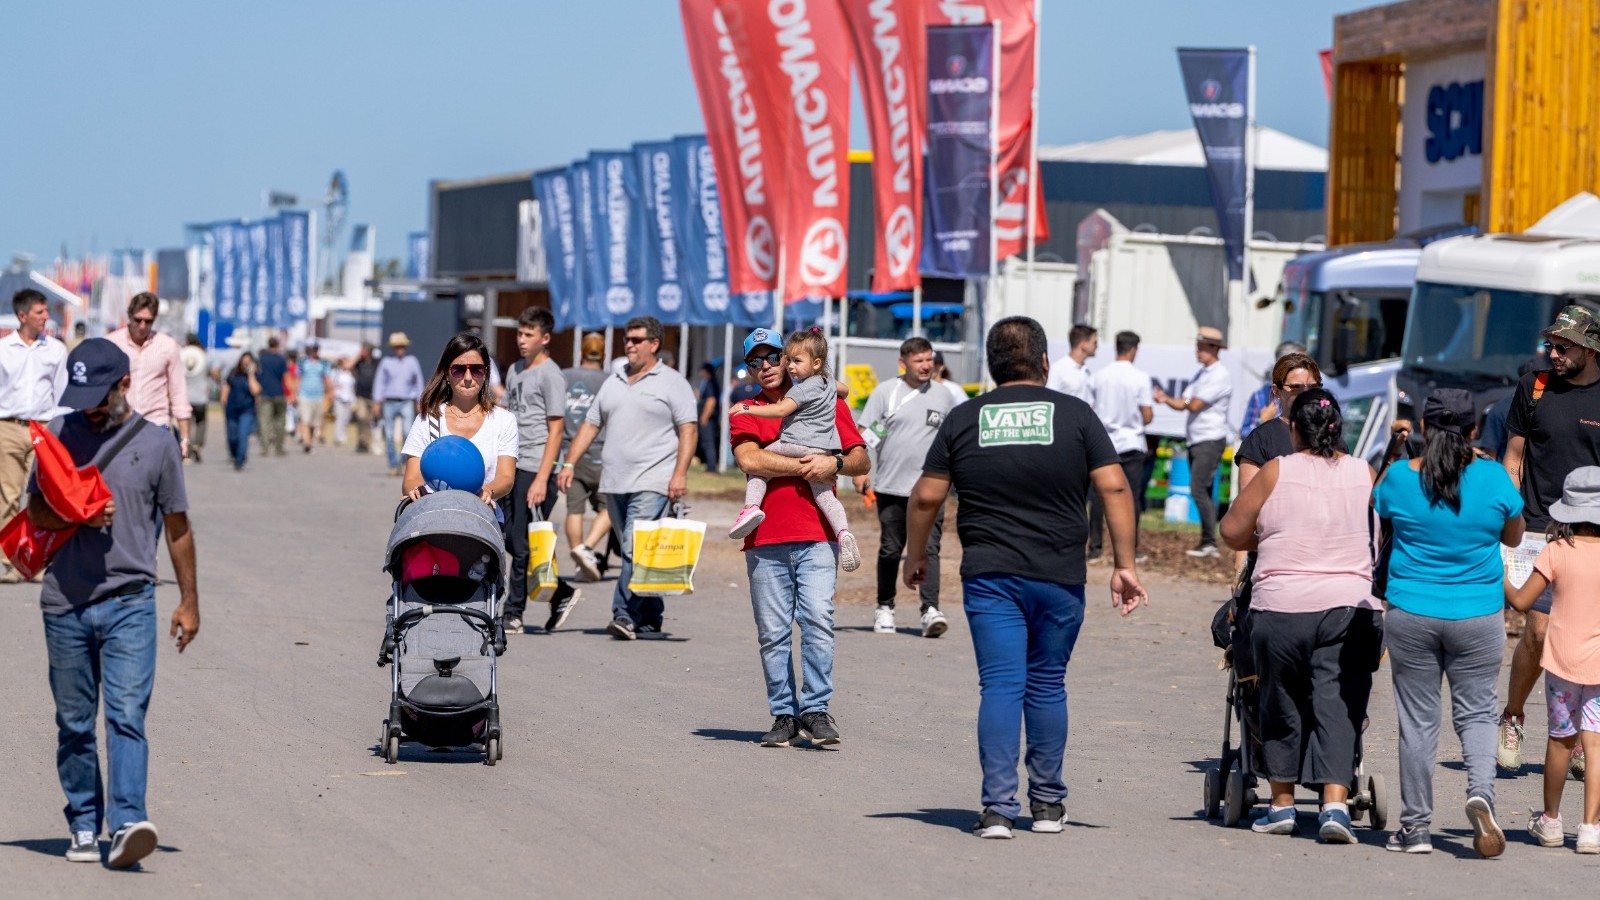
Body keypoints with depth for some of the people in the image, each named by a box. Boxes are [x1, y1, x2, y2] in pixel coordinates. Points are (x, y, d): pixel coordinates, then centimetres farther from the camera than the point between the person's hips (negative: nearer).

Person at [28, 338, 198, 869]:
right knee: (74, 724, 8)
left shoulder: (156, 445, 4)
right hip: (65, 603, 2)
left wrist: (189, 601, 11)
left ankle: (128, 824, -23)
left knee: (127, 716, -14)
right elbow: (36, 514, 7)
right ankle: (84, 827, 17)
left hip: (130, 603, -2)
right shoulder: (59, 436, 7)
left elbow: (177, 527, 11)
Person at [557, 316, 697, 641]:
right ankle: (649, 619, 16)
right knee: (634, 553, 9)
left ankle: (626, 616, -21)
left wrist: (680, 473, -16)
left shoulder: (672, 383, 1)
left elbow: (687, 430, -5)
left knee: (635, 549, -17)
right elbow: (591, 425, 21)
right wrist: (570, 463, 11)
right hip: (614, 481, 6)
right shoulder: (613, 382, 19)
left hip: (651, 483, -6)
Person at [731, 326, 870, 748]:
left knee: (818, 621, -13)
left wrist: (834, 463, -11)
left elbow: (862, 460, 10)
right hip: (765, 538, 1)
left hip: (817, 535, -1)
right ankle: (784, 715, 8)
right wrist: (805, 467, -8)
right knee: (773, 633, 2)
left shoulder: (826, 403, 13)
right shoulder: (745, 412, 12)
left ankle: (815, 710, -7)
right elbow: (749, 459, -7)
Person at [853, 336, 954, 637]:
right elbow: (863, 433, 0)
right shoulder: (885, 392, 1)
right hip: (890, 487, -1)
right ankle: (885, 608, 21)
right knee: (890, 550, 8)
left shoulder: (942, 395, 9)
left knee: (929, 549, -11)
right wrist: (859, 470, -9)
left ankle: (930, 610, -17)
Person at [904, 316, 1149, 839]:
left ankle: (998, 806, -10)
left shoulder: (963, 419, 4)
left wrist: (915, 558, 18)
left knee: (1000, 686, -1)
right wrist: (1124, 565, 0)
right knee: (1047, 684, 13)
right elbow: (1115, 488, -4)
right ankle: (1047, 802, 20)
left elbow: (926, 498, 4)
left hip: (989, 576, 0)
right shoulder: (1075, 415, 2)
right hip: (1060, 578, 0)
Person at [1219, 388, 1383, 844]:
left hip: (1281, 606, -1)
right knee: (1339, 707, 0)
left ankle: (1282, 804, 19)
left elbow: (1231, 531, 5)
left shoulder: (1276, 473, -1)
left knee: (1282, 704, 12)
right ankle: (1335, 804, -14)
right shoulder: (1365, 475, 5)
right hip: (1351, 609, 1)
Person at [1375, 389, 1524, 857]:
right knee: (1476, 713, 10)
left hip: (1410, 615, 0)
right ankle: (1481, 792, -15)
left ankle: (1416, 825, 12)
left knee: (1417, 719, 8)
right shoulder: (1494, 479, -7)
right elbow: (1513, 537, 8)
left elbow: (1378, 510, 13)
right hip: (1477, 617, 0)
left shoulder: (1399, 477, -8)